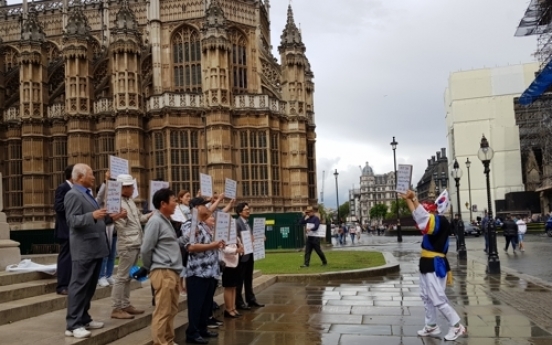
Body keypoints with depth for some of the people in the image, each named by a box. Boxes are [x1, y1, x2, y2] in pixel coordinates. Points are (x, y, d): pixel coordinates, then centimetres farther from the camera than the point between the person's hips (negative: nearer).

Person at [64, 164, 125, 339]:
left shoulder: (87, 194, 18)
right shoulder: (73, 195, -11)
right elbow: (72, 220, -21)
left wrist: (109, 217, 15)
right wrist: (92, 215, -33)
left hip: (95, 248, 10)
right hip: (84, 250, -10)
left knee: (90, 286, 14)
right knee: (79, 286, -6)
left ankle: (84, 319, 23)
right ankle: (73, 325, -2)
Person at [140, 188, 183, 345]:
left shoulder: (166, 221, 16)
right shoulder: (155, 221, -11)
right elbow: (145, 249, -12)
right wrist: (148, 268, 0)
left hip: (173, 272, 9)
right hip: (162, 272, -9)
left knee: (171, 310, 16)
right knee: (162, 311, -4)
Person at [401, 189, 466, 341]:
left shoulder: (442, 222, -20)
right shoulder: (432, 221, 8)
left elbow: (424, 217, -35)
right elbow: (418, 216, 18)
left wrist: (414, 198, -33)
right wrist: (408, 200, 13)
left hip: (435, 266, -10)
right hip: (427, 264, 10)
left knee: (438, 299, -7)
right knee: (426, 297, 17)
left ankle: (457, 326, 6)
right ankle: (431, 326, 28)